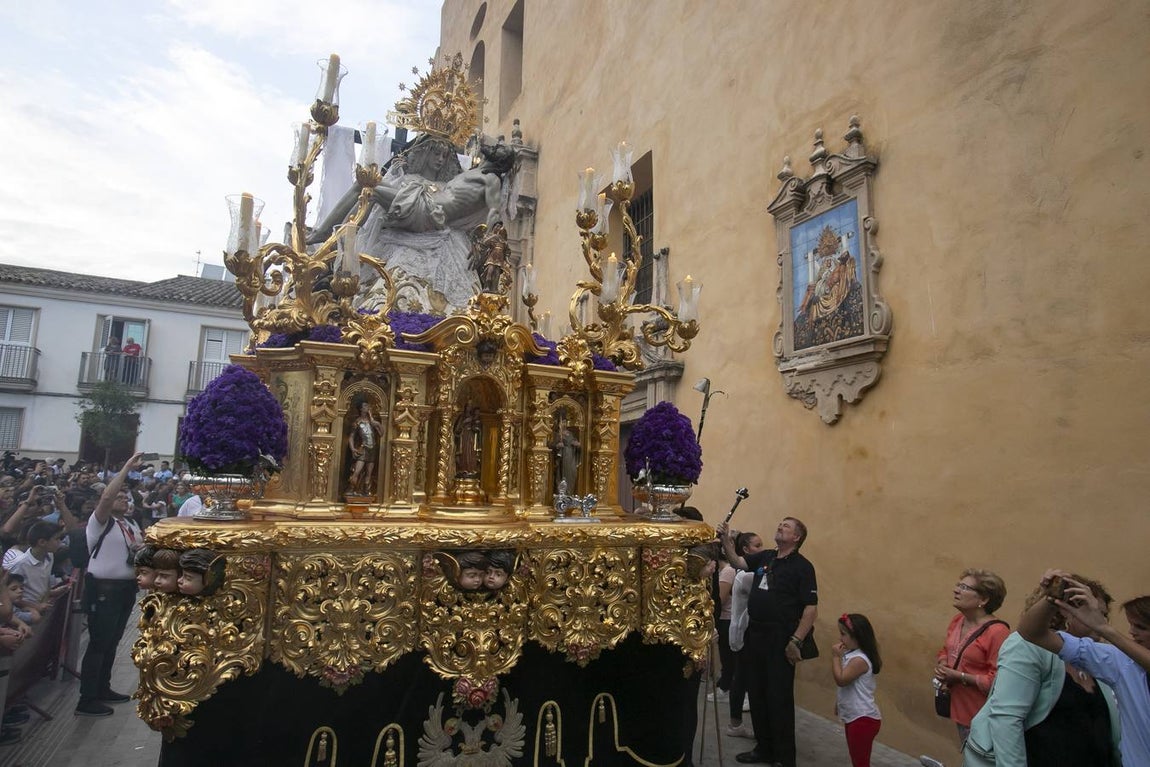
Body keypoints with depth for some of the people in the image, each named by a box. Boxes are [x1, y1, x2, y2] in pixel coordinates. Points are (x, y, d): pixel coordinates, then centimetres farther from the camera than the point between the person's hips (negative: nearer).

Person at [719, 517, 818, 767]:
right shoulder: (765, 557, 10)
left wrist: (795, 641, -19)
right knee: (756, 694, 15)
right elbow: (737, 562, 5)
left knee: (779, 698, 1)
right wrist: (726, 540, -11)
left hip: (780, 638, -7)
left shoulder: (802, 566, -9)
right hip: (755, 634, 7)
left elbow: (811, 608, -13)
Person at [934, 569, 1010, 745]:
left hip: (981, 716, -7)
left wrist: (960, 676, -20)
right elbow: (945, 651, 18)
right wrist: (941, 665, -2)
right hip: (959, 707, 8)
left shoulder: (997, 631, -22)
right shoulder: (957, 621, 2)